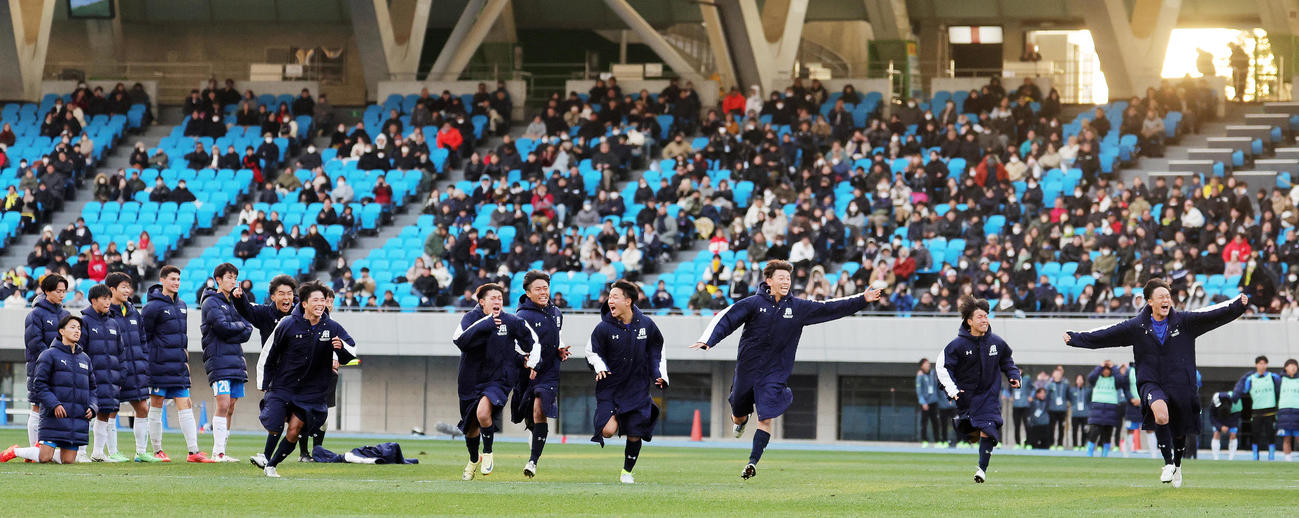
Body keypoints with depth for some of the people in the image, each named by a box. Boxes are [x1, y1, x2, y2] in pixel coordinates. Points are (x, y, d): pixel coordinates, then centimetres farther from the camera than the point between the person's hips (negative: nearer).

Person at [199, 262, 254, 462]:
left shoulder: (235, 302, 18)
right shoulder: (211, 302, -3)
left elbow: (248, 331, 8)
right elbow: (223, 326, -16)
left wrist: (232, 334, -9)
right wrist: (239, 326, 0)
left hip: (236, 360, 7)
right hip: (218, 360, -7)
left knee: (230, 409, 5)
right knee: (223, 405, -14)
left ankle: (220, 451, 8)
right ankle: (218, 452, -15)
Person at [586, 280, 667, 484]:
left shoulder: (646, 324, -2)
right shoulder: (604, 328, -9)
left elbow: (656, 350, 13)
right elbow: (591, 351, 3)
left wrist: (660, 375, 4)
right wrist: (600, 367, -16)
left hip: (637, 389, 2)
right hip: (610, 388, -2)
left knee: (634, 435, 0)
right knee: (608, 430, -18)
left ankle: (627, 471, 23)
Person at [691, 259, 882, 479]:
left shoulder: (798, 308, 2)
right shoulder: (754, 303, -7)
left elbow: (829, 308, 6)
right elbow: (726, 319, -10)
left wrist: (862, 300, 2)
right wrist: (707, 341, -23)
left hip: (775, 373, 0)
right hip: (747, 369, 0)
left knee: (765, 419, -14)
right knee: (738, 417, 15)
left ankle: (753, 461, -10)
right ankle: (741, 421, 51)